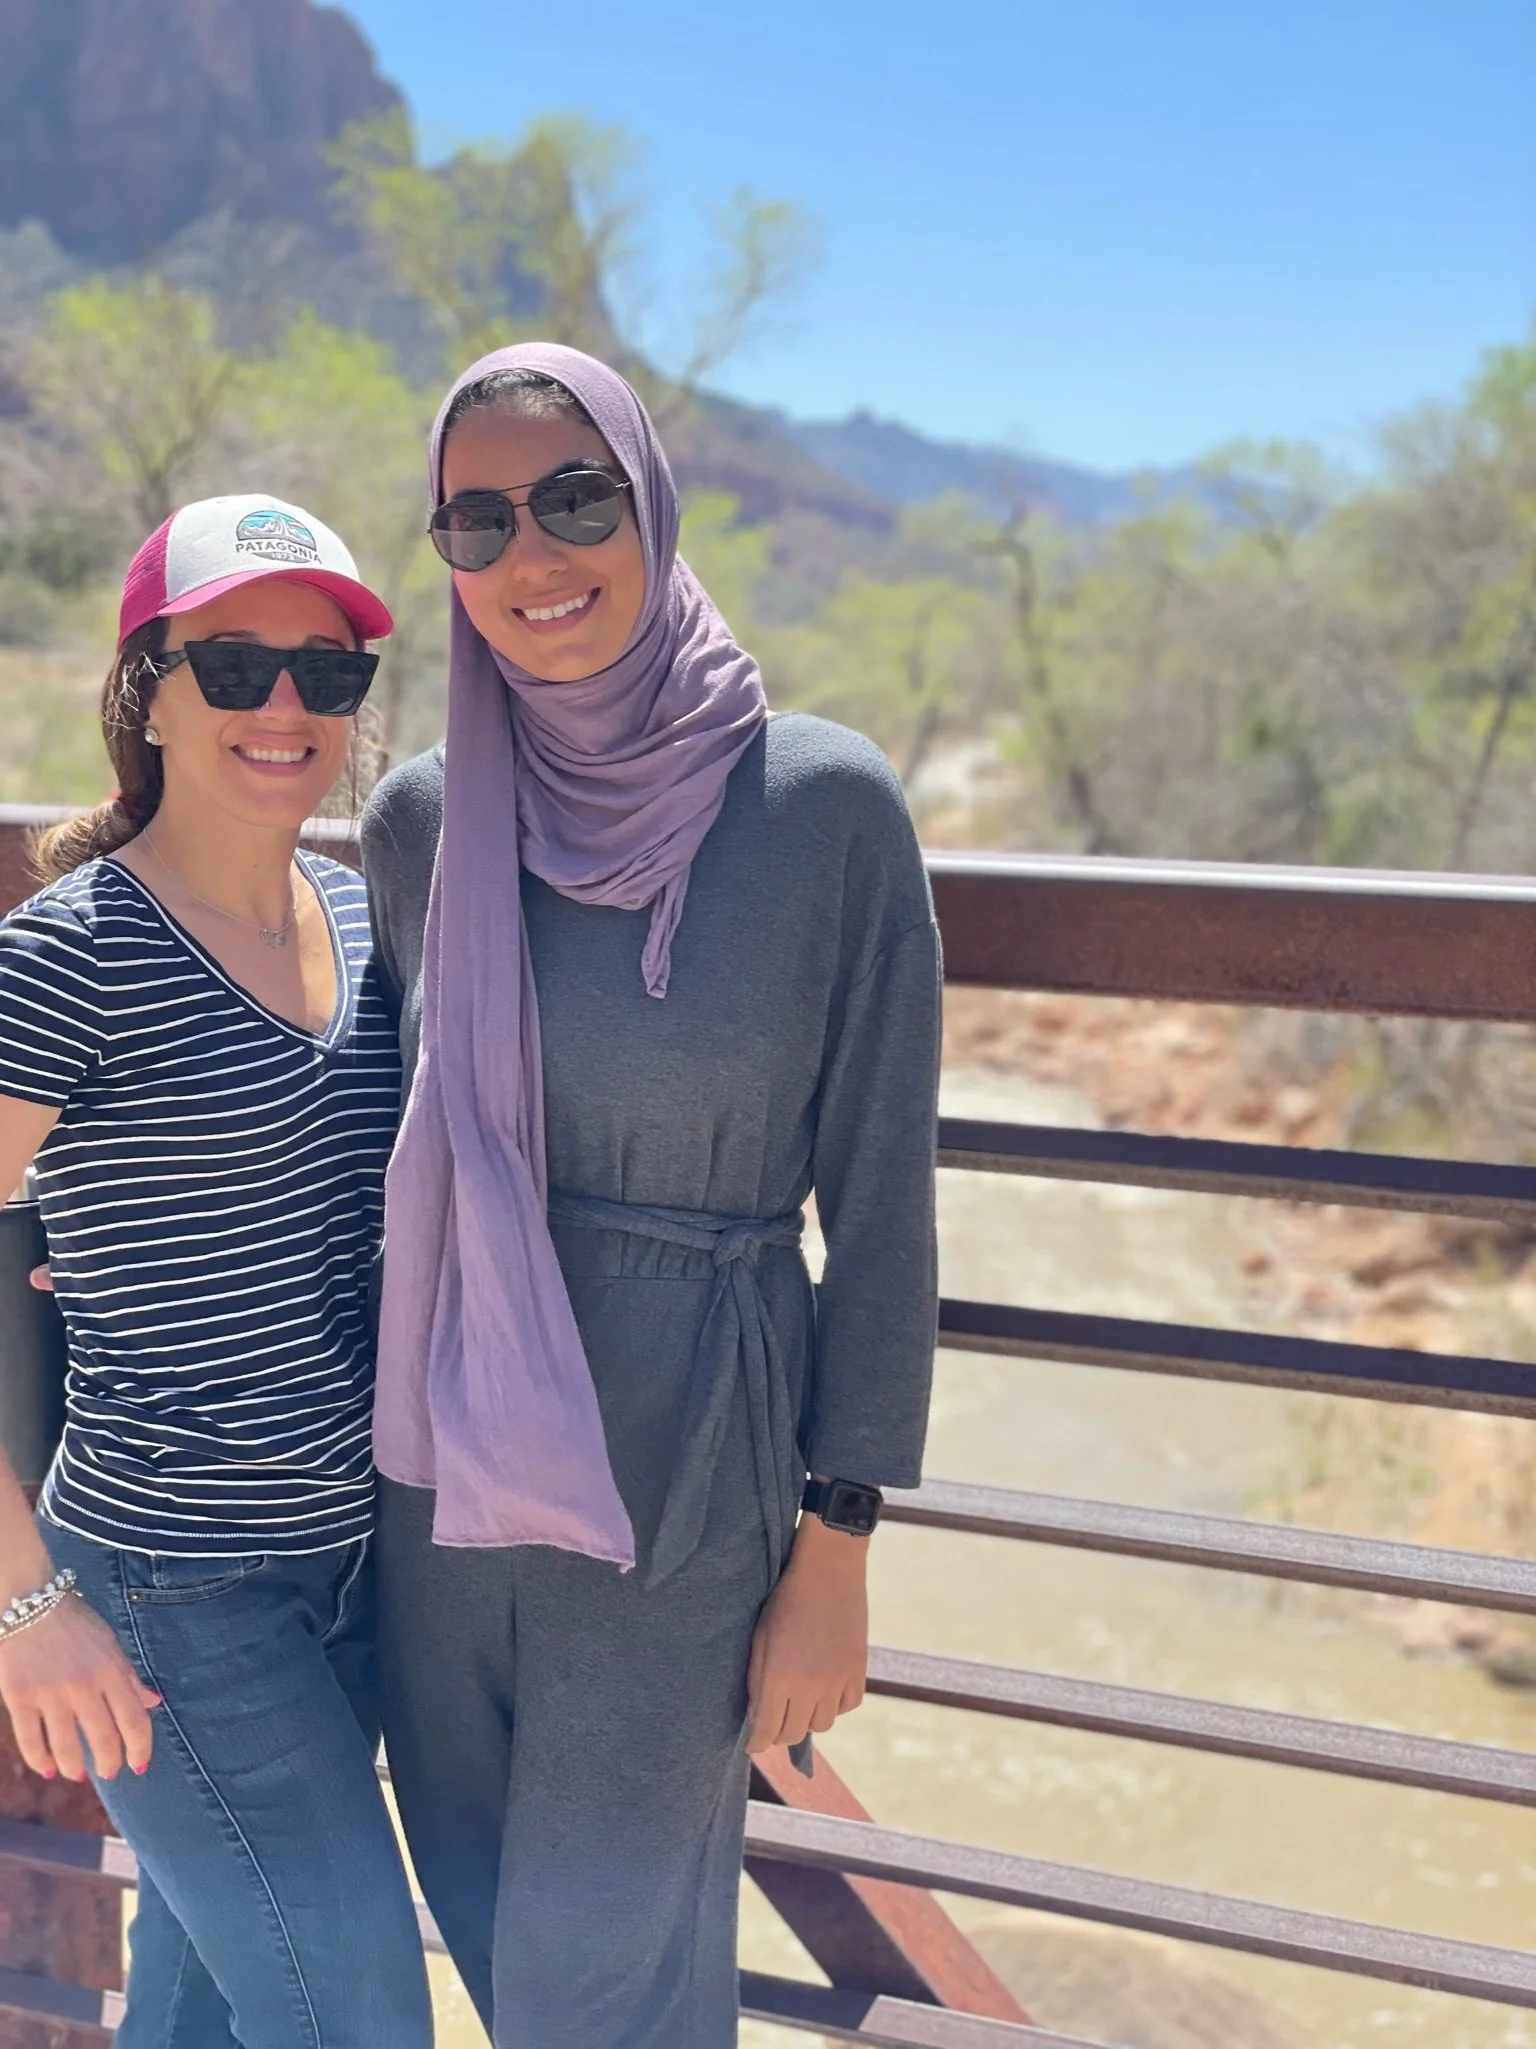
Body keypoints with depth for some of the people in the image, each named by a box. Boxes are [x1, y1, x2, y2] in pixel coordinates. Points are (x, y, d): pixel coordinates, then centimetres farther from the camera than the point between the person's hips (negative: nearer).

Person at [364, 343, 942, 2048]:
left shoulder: (826, 803, -12)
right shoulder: (424, 816, -1)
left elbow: (880, 1205, -9)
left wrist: (835, 1556, -8)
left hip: (682, 1487, -4)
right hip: (446, 1465, 4)